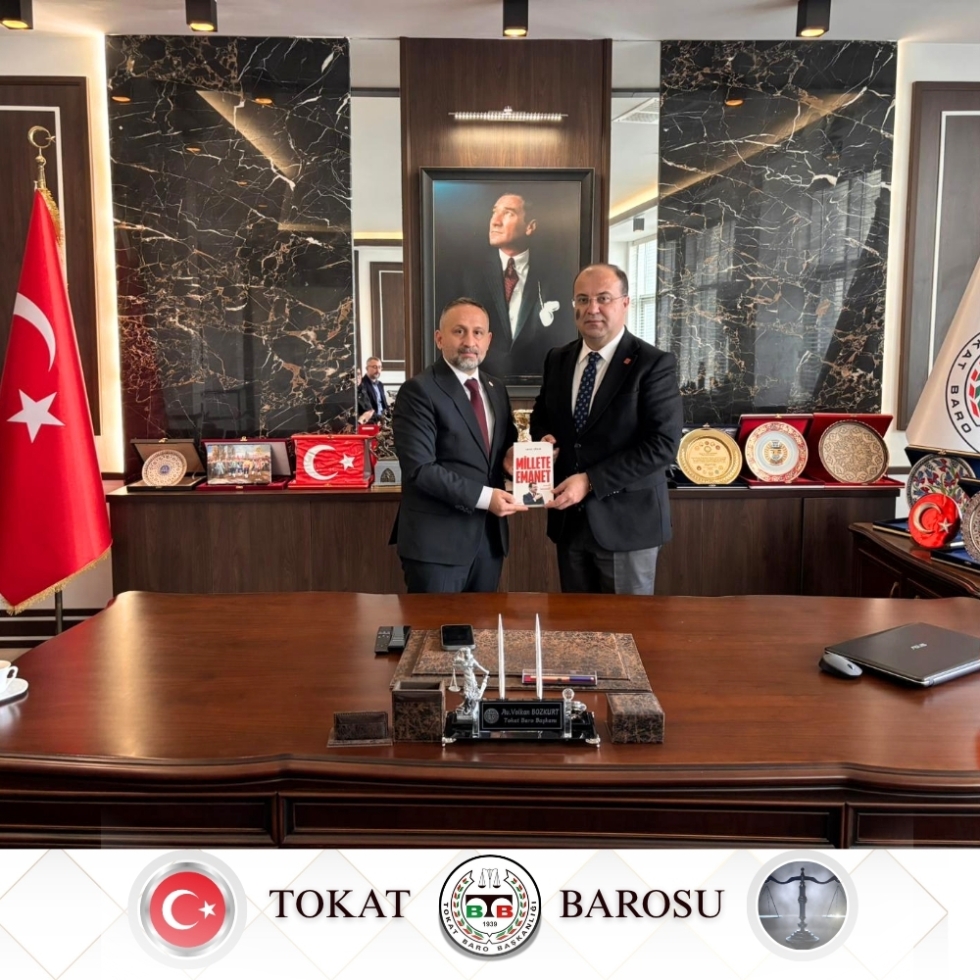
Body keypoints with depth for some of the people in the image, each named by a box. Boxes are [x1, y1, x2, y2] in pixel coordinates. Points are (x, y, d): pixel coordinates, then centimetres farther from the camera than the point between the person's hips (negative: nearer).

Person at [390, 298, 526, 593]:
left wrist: (514, 455, -3)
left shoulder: (496, 389, 12)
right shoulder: (418, 390, -11)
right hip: (437, 540, -7)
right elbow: (420, 468, -17)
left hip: (489, 536, 7)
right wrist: (484, 496, -21)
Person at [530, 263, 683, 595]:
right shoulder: (558, 359, 8)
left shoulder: (653, 364, -11)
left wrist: (591, 481, -22)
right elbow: (541, 417, 20)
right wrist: (545, 439, -4)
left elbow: (663, 444, -18)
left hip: (625, 521, -5)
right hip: (569, 519, 5)